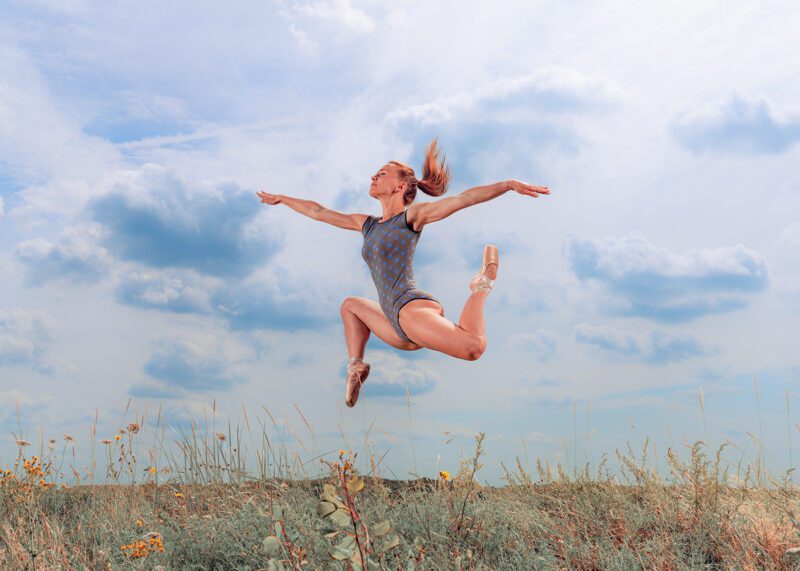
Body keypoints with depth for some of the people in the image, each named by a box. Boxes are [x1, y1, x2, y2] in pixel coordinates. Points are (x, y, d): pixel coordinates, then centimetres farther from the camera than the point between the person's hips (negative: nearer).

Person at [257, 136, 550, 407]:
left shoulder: (412, 216, 3)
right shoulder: (367, 224, 22)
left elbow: (465, 198, -6)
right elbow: (318, 211, 33)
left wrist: (510, 183, -16)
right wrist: (281, 198, 42)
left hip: (413, 308, -8)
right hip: (401, 329, 8)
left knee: (473, 347, -35)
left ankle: (482, 286, -4)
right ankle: (356, 364, 19)